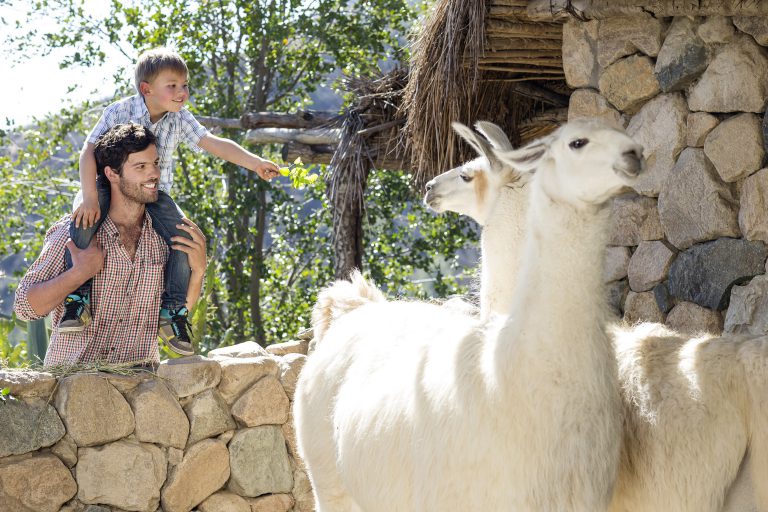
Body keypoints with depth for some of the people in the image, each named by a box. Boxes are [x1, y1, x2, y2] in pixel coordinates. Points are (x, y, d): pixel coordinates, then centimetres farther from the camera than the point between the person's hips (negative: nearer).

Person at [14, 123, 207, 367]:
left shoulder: (163, 236, 5)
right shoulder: (74, 231, -5)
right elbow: (25, 306, -7)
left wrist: (198, 269, -3)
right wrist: (80, 273, -18)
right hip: (72, 373, -4)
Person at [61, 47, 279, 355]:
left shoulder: (180, 119, -5)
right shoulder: (119, 113, -17)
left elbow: (213, 144, -9)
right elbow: (89, 151, -19)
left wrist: (255, 162, -20)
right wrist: (90, 198, -29)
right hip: (112, 186, -3)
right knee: (84, 222, -33)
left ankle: (171, 312, -1)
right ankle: (77, 298, -20)